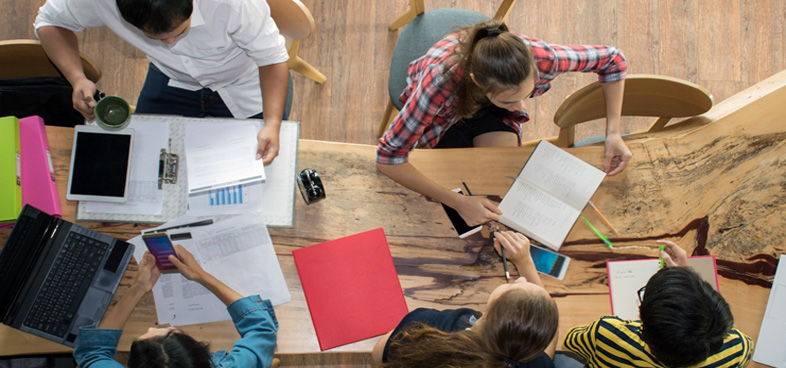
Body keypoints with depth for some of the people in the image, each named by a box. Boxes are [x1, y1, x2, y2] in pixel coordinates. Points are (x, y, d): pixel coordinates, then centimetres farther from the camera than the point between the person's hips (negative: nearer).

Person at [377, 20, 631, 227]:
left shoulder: (540, 58, -38)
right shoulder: (440, 80, -46)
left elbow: (612, 60, -19)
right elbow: (388, 158, -42)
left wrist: (613, 133, -27)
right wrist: (459, 203, -46)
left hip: (491, 114, 2)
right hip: (446, 116, -2)